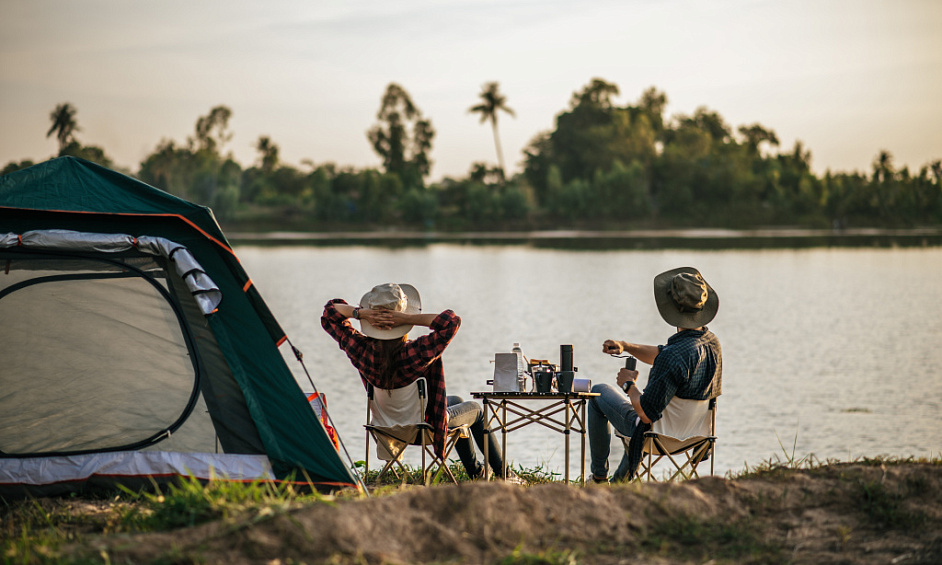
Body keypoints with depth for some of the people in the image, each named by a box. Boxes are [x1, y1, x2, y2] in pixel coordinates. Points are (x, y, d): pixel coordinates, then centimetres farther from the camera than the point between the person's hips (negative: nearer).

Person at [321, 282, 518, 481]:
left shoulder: (361, 350, -25)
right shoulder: (418, 352, -39)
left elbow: (330, 312, -13)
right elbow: (451, 320, -40)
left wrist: (360, 312, -31)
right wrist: (408, 319, -42)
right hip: (426, 425, -6)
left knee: (455, 400, 34)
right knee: (477, 410, 26)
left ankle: (476, 473, 48)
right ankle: (503, 474, 37)